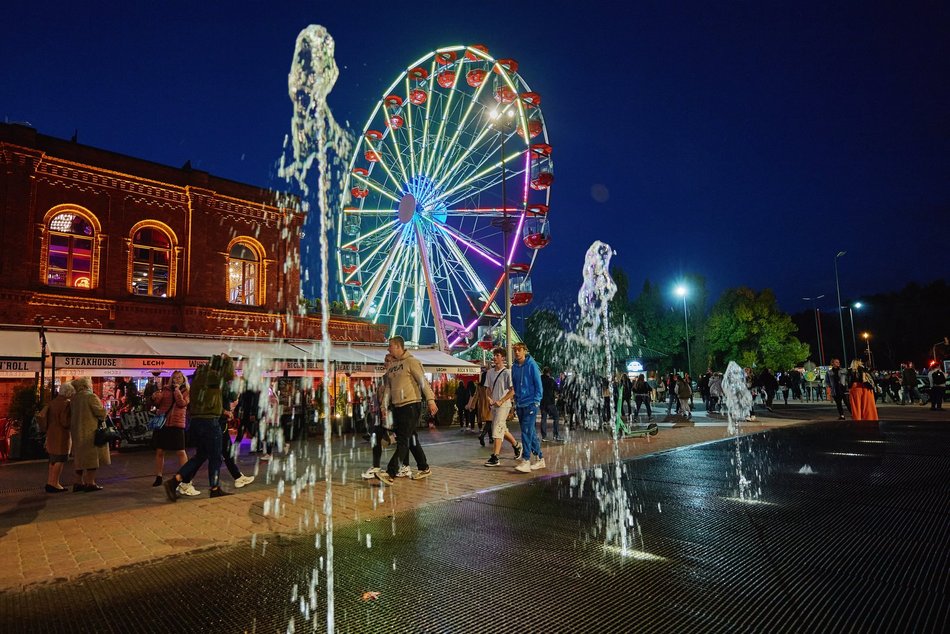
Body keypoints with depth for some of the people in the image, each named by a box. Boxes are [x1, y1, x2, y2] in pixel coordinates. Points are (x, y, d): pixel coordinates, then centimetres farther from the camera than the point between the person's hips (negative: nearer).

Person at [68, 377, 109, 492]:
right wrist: (102, 418, 3)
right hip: (90, 431, -7)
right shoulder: (91, 397, -14)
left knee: (80, 456, 16)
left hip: (76, 432, 8)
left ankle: (78, 482, 21)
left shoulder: (73, 398, 8)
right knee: (92, 456, -1)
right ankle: (90, 483, 0)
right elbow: (101, 412, -16)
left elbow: (71, 415, 14)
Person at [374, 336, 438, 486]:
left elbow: (423, 381, -13)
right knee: (411, 440, 13)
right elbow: (387, 387, 17)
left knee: (403, 440, -10)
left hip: (411, 405, -8)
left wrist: (431, 400, -20)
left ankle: (390, 474, -14)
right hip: (397, 406, 8)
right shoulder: (391, 366, 15)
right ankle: (424, 468, 26)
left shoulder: (411, 361, -7)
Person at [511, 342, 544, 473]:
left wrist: (536, 401, -13)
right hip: (520, 405, 7)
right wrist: (516, 401, 13)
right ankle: (540, 459, 22)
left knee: (526, 431, -13)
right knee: (531, 432, 12)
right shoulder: (514, 367, 10)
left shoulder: (531, 365, -7)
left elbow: (538, 385, -8)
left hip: (531, 404, -6)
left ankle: (526, 461, -12)